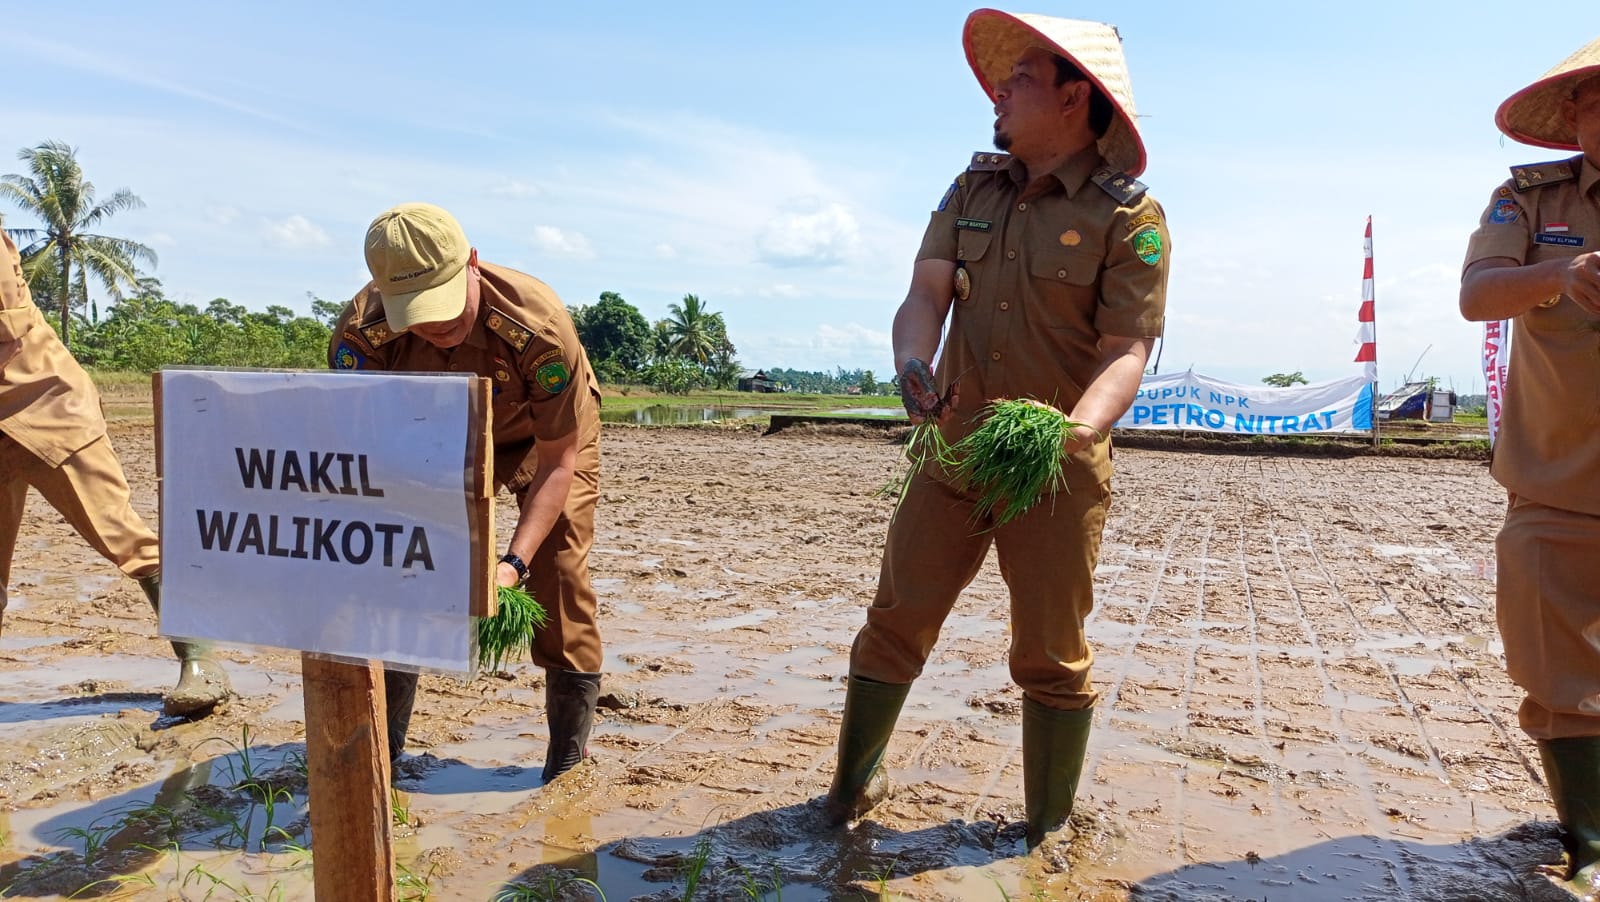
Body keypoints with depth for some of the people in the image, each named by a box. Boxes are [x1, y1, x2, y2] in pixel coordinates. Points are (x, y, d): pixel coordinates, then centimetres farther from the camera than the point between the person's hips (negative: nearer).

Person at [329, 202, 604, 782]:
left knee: (558, 571, -15)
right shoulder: (361, 332, -32)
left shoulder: (538, 325, -40)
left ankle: (568, 762, -1)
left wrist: (513, 563, -41)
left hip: (545, 434, -3)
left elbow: (557, 462, -30)